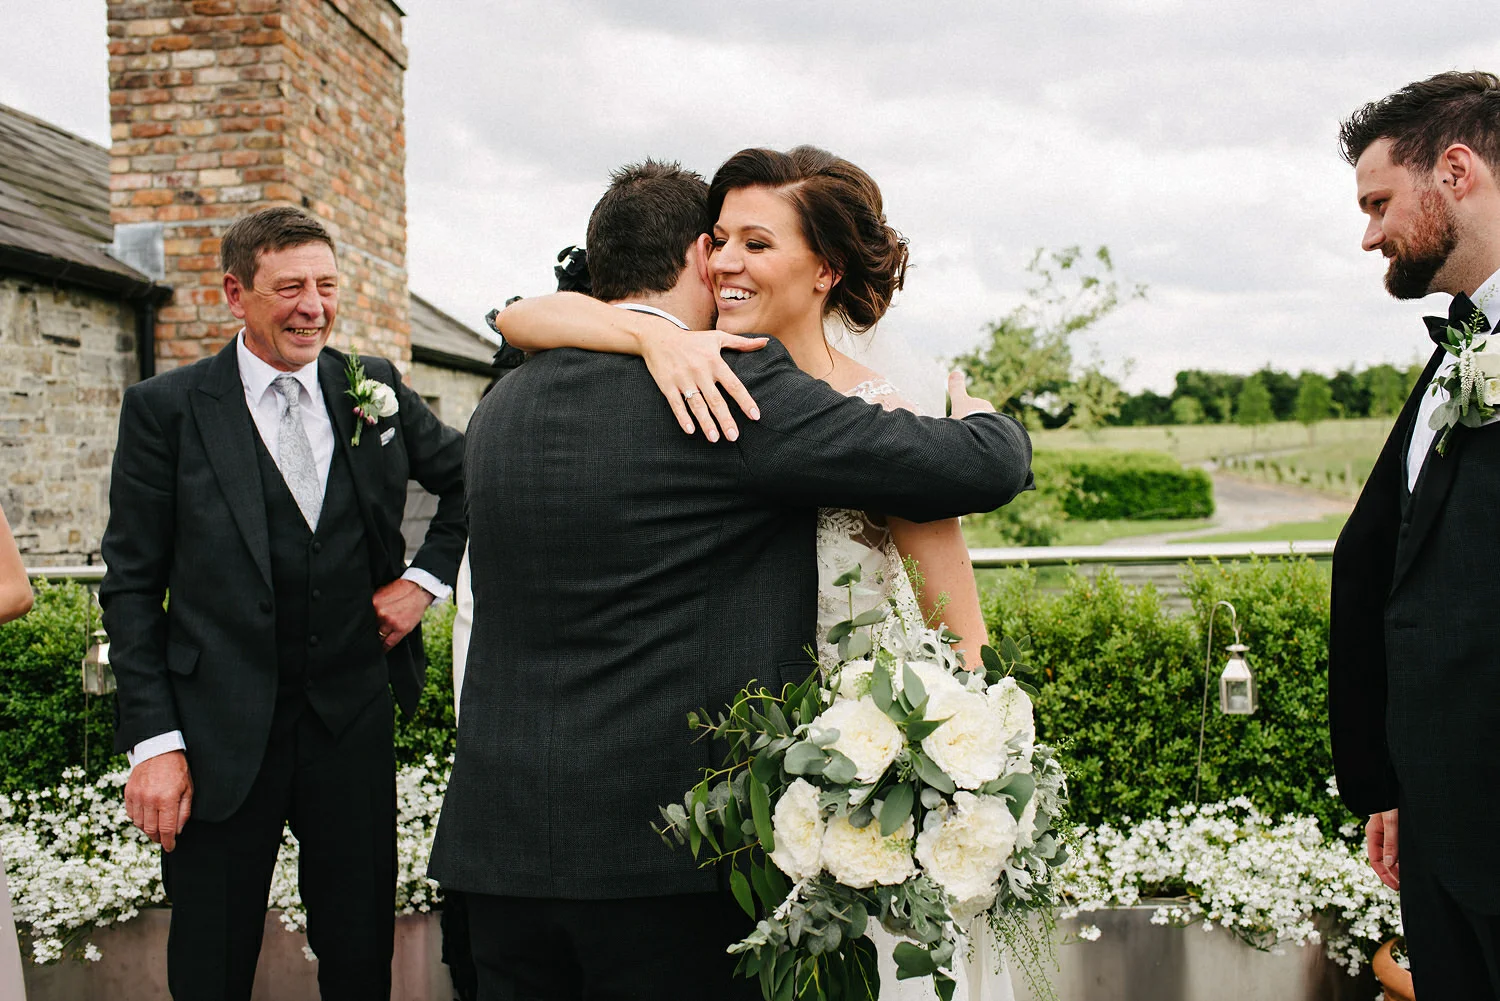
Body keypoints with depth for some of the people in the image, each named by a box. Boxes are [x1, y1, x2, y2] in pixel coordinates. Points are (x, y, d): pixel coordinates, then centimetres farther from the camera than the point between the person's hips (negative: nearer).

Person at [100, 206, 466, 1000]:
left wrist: (426, 577, 4)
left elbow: (466, 479, 19)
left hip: (355, 721, 3)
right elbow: (131, 586, -3)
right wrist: (153, 741, -9)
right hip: (220, 738, -2)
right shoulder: (164, 409, -4)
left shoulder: (375, 387, 4)